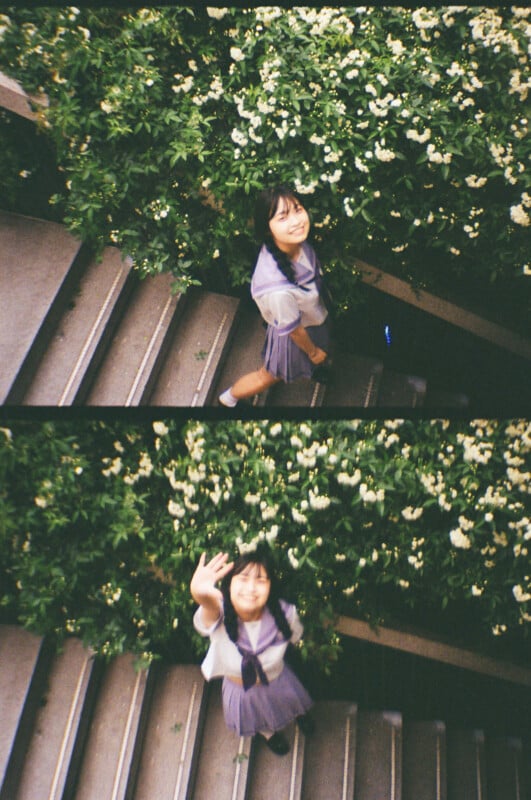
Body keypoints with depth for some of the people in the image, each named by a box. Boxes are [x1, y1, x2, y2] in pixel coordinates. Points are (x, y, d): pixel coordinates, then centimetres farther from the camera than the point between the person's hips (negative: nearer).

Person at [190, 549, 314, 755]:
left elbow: (295, 636, -11)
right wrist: (201, 595, -90)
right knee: (260, 720, 33)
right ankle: (268, 732, 70)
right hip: (240, 689, 0)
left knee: (290, 702, 34)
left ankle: (298, 714, 72)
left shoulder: (284, 614, -37)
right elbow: (210, 607, -71)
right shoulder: (219, 615, -43)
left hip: (277, 681, 0)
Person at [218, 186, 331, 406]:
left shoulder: (295, 242, -28)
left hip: (314, 319, 6)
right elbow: (293, 329, -27)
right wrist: (313, 351, -7)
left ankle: (312, 370, 75)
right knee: (269, 376, 24)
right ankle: (228, 398, 53)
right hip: (296, 337, -6)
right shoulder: (279, 289, -48)